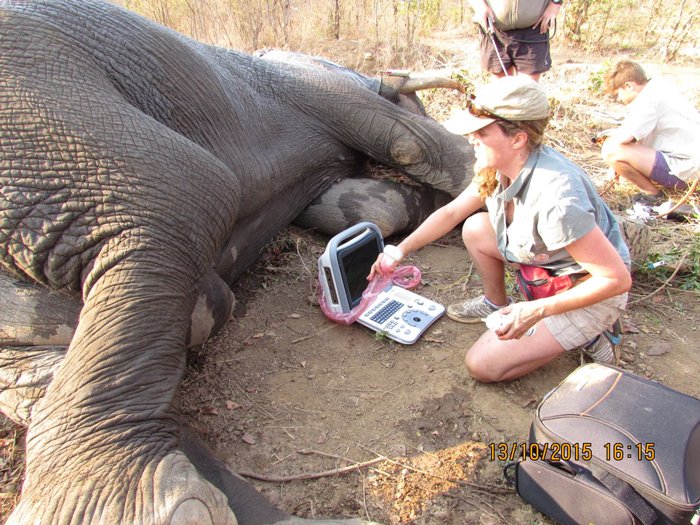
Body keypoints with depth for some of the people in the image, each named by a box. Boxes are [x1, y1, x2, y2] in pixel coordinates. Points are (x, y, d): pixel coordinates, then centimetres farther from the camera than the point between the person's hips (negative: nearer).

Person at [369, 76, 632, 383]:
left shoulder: (555, 198, -37)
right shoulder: (497, 168, -11)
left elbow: (618, 278, -31)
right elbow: (451, 212, 3)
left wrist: (535, 311, -29)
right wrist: (402, 249, -3)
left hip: (590, 290, -7)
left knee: (483, 364, -11)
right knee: (476, 228, -2)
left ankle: (584, 336, 4)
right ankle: (496, 303, 18)